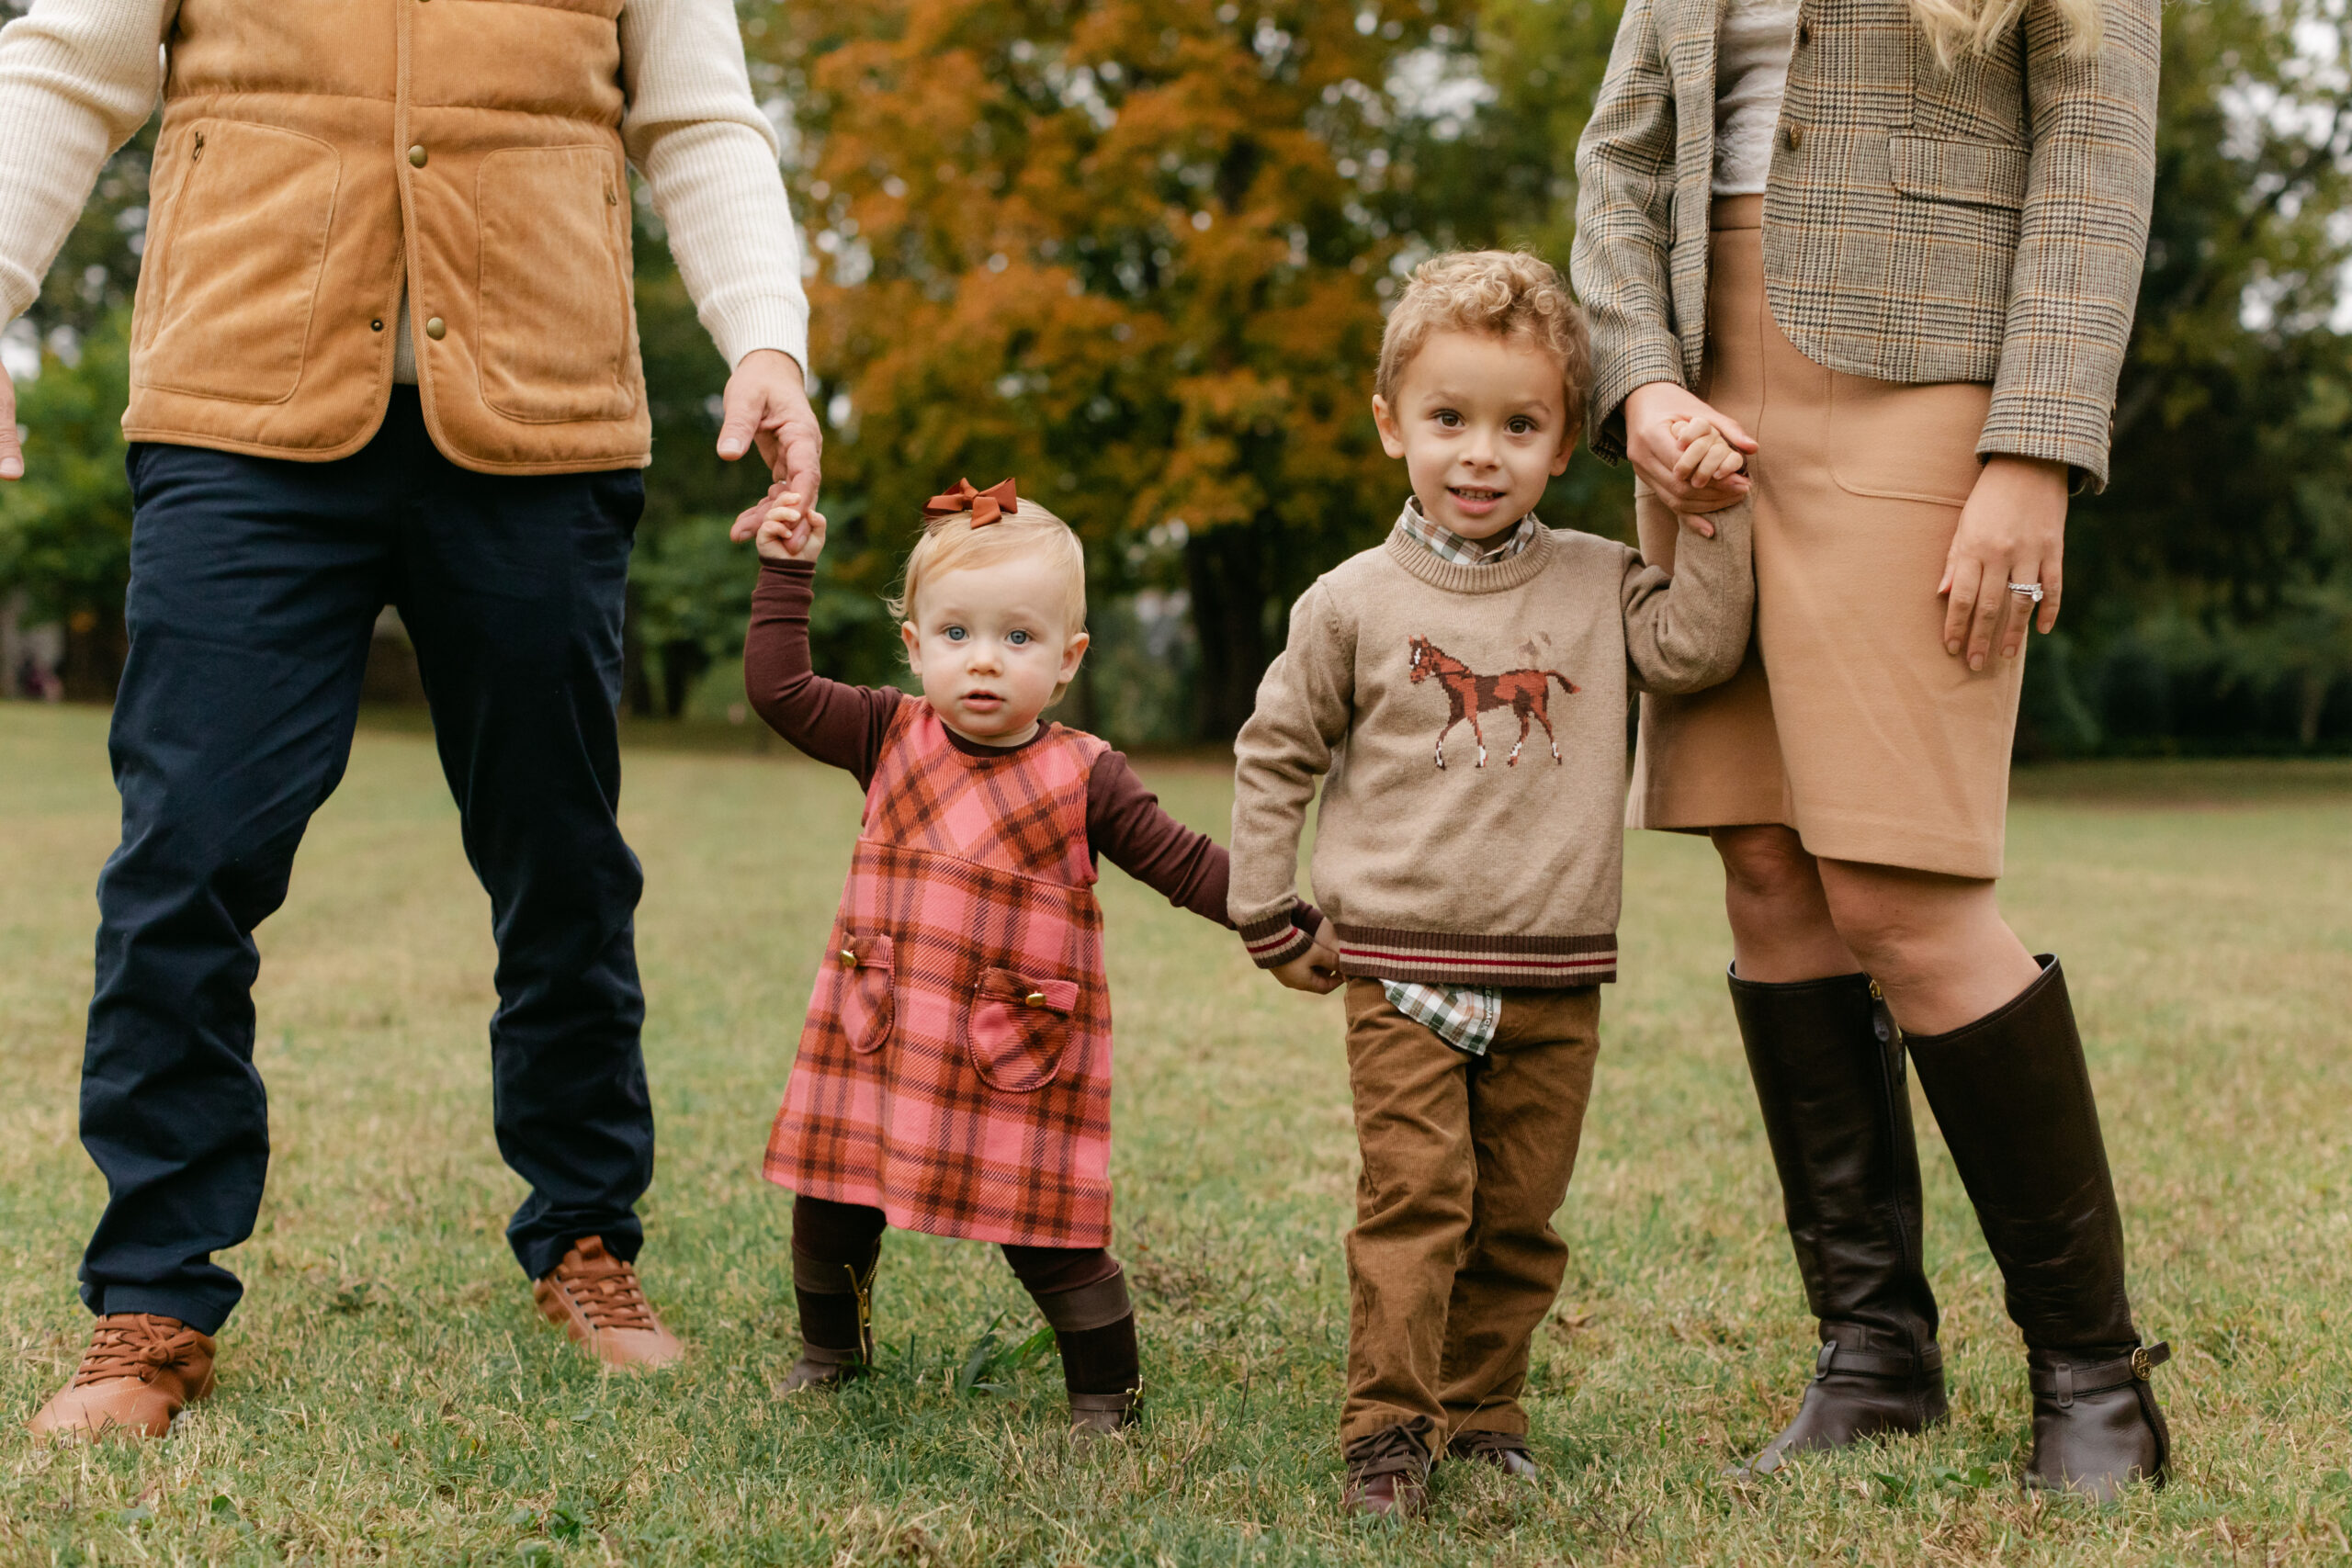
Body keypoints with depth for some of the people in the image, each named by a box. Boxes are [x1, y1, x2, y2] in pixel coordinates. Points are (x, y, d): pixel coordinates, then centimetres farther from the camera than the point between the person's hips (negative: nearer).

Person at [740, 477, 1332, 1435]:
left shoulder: (1083, 778, -5)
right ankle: (831, 1344, 40)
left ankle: (1105, 1388, 19)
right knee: (831, 1203, 12)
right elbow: (779, 688, 1)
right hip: (876, 1038, 3)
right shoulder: (889, 738, 2)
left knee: (1046, 1228, -2)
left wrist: (1291, 925, -7)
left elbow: (1188, 866, -2)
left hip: (1021, 1064, -3)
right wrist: (786, 574, -1)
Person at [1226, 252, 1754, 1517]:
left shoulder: (1597, 584, 6)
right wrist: (1268, 916, 8)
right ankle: (1385, 1426, -1)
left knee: (1519, 1218, 9)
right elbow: (1274, 755, 9)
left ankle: (1481, 1408, 22)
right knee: (1415, 1198, -10)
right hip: (1403, 971, -2)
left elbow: (1695, 649, -8)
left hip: (1553, 983, 2)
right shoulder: (1354, 604, 1)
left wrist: (1714, 522, -10)